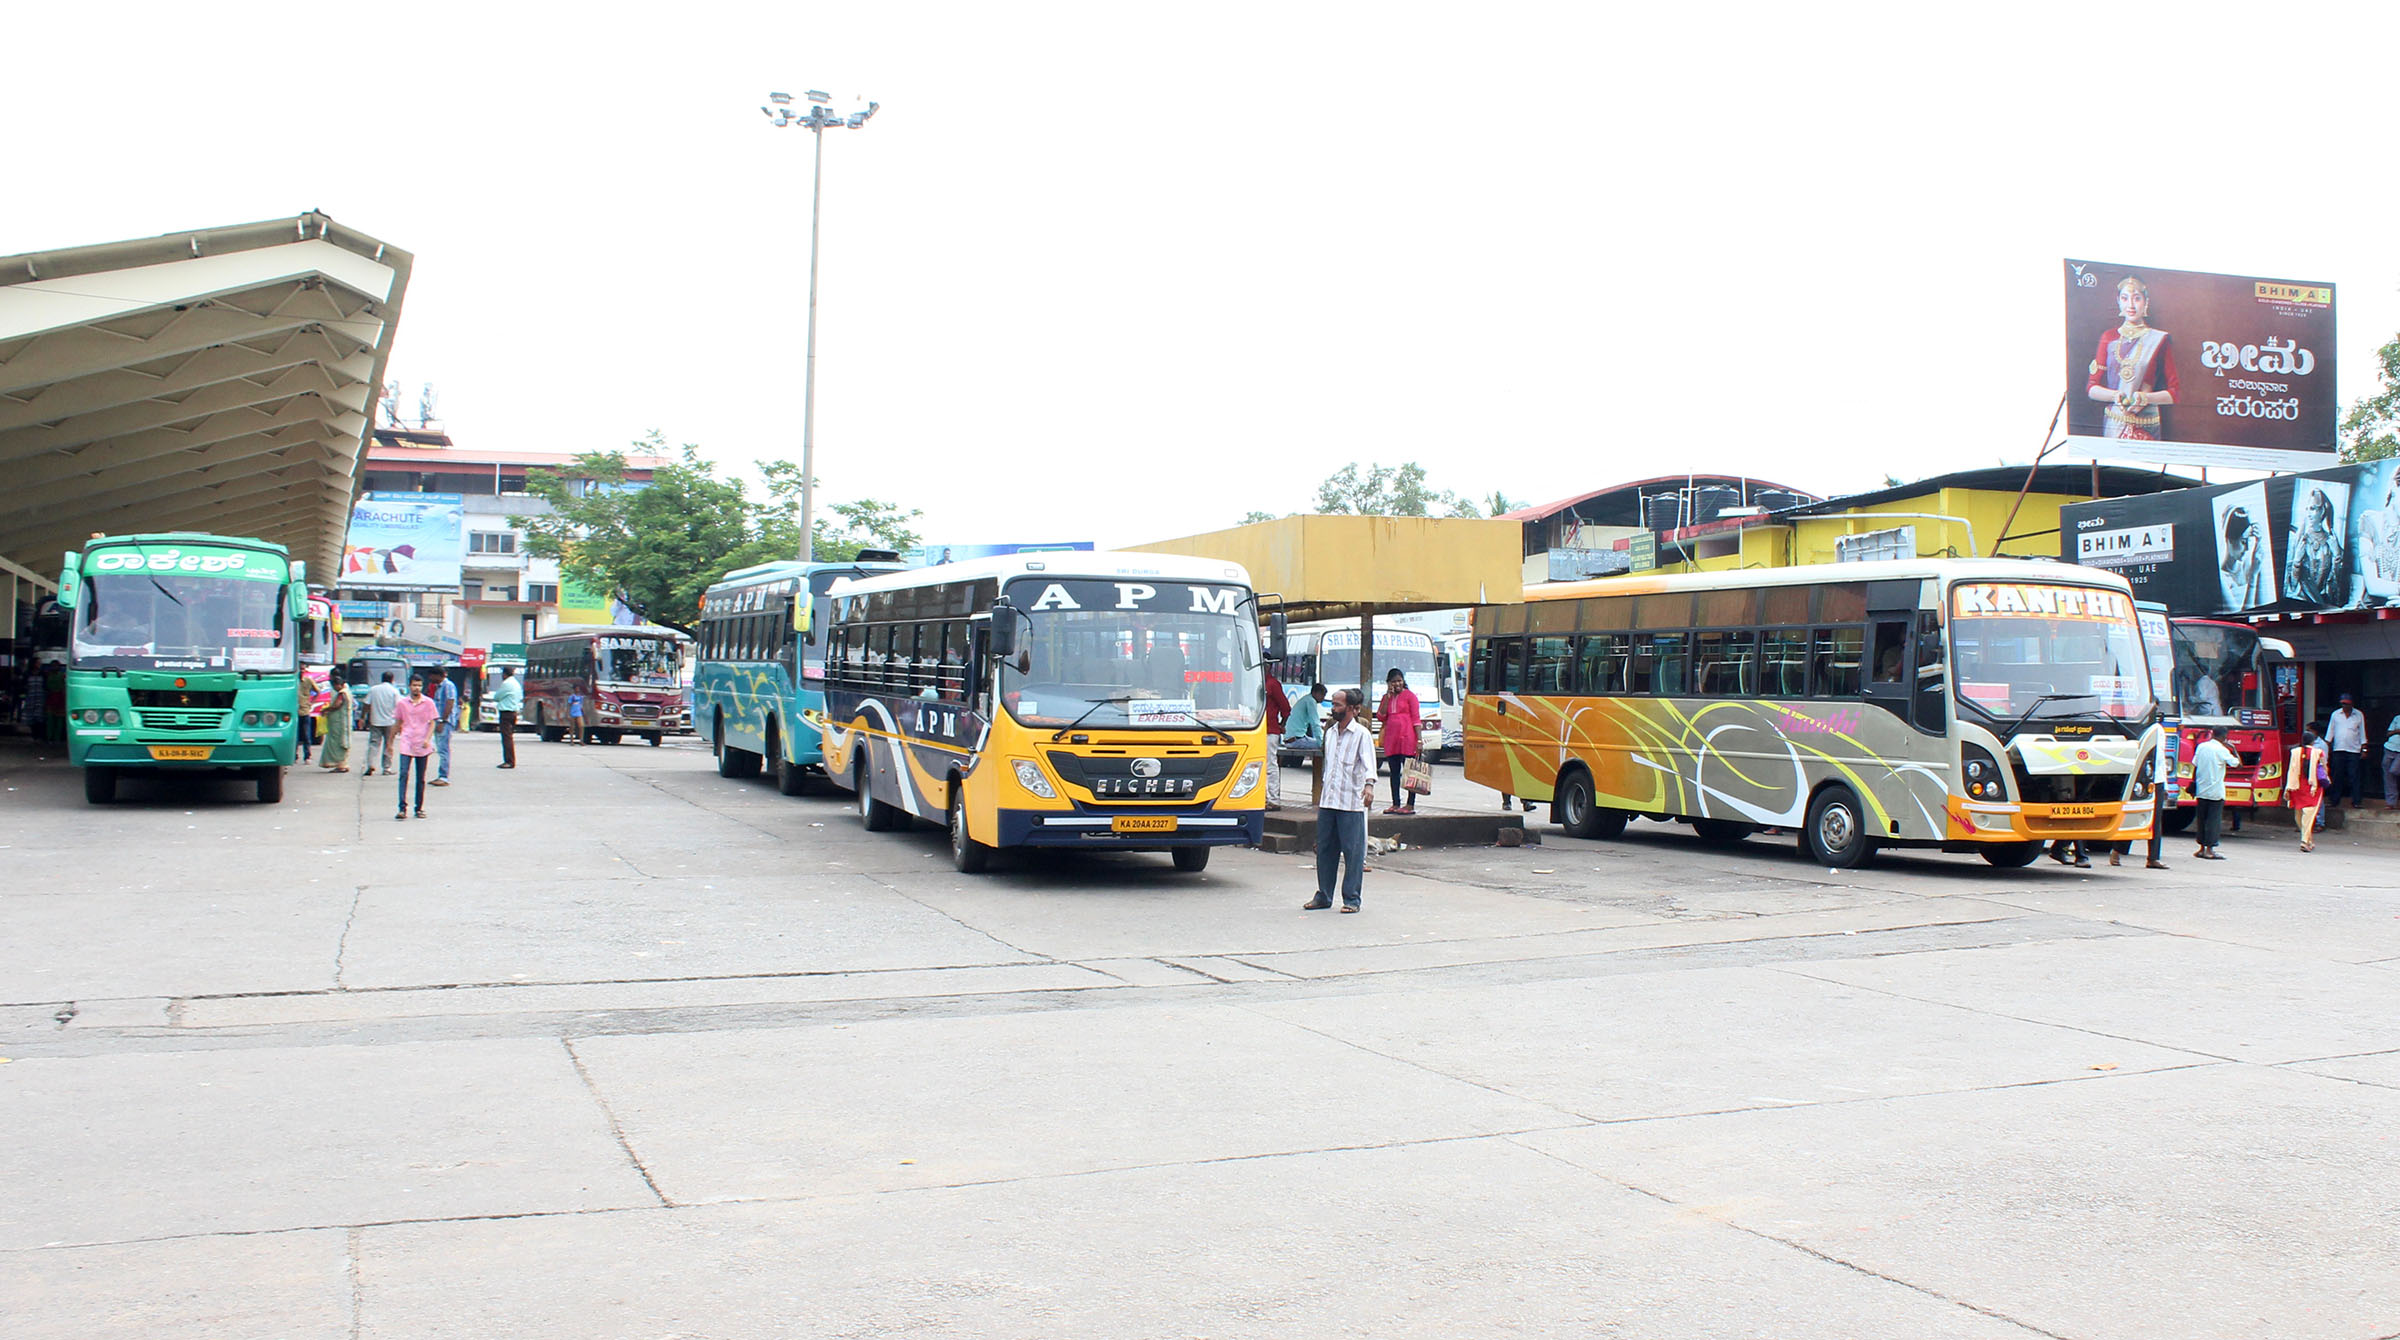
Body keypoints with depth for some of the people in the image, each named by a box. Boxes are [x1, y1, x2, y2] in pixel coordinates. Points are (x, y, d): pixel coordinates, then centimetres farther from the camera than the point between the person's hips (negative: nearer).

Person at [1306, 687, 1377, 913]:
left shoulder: (1361, 734, -5)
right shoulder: (1330, 732, 16)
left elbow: (1368, 762, -17)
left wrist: (1369, 785, -35)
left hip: (1351, 802, -6)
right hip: (1328, 801, 7)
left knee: (1353, 851, -3)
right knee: (1325, 850, 9)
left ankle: (1352, 899, 3)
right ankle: (1323, 896, 18)